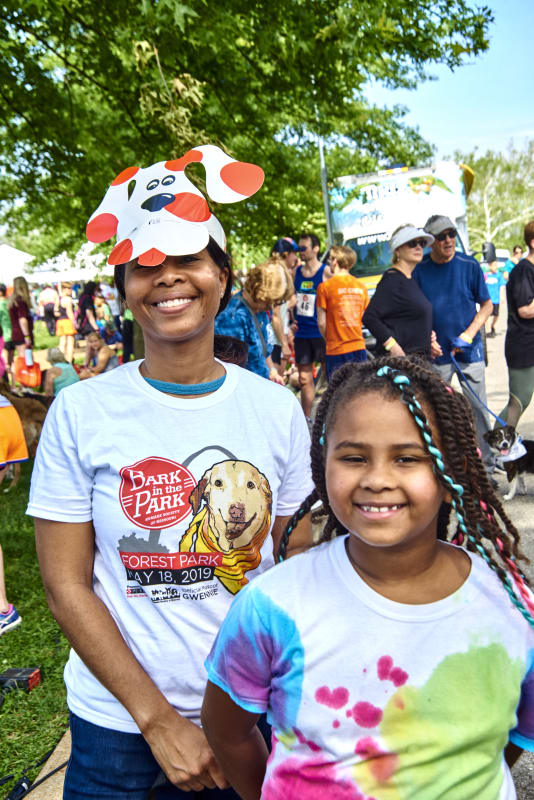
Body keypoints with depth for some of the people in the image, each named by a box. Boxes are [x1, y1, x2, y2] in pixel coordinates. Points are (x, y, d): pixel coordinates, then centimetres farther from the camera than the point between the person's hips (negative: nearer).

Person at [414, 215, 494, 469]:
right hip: (435, 352, 1)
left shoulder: (469, 265, -3)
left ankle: (486, 465, 14)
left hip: (469, 350, -1)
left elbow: (486, 304, 3)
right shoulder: (419, 269, -1)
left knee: (477, 407, 2)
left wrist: (468, 334, -10)